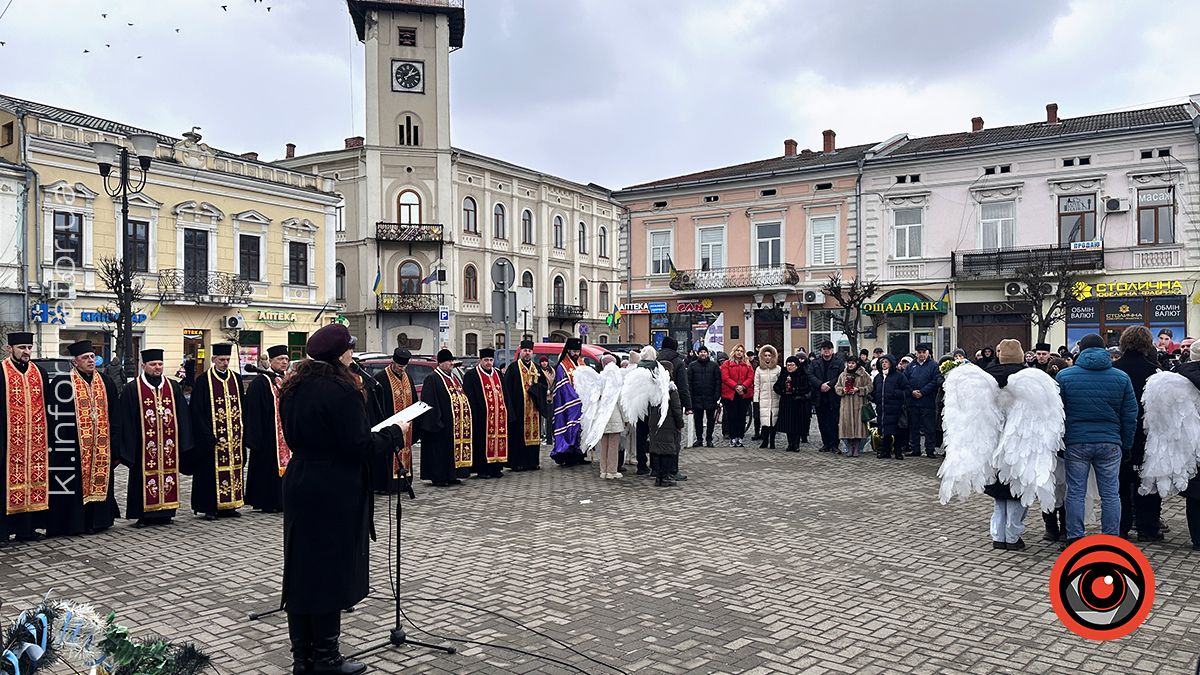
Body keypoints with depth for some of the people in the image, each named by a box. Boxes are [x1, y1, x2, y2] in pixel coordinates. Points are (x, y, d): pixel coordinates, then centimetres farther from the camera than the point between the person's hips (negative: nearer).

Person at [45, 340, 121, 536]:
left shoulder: (105, 383, 10)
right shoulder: (62, 383, -3)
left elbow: (114, 417, 12)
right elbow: (53, 417, -6)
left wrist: (115, 445, 7)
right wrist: (55, 446, -11)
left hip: (101, 446, 4)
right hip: (73, 446, -4)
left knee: (100, 480, 9)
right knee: (74, 484, 0)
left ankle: (98, 520, 20)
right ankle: (75, 522, 10)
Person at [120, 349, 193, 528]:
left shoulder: (174, 387, 10)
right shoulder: (132, 389, 0)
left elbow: (182, 416, 10)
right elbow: (126, 420, -2)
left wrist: (182, 443, 5)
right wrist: (130, 445, -7)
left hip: (169, 445, 3)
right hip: (144, 446, -3)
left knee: (168, 476, 7)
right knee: (144, 478, 1)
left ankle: (165, 513, 17)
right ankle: (143, 515, 10)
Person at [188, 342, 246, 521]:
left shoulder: (236, 379, 10)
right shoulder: (203, 380, -4)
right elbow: (197, 411, -8)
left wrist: (242, 431, 7)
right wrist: (207, 435, -14)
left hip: (234, 435, 5)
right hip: (212, 436, -5)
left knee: (233, 469, 7)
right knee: (211, 470, -1)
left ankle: (228, 505, 16)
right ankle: (209, 508, 8)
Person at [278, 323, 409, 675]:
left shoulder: (293, 389, 7)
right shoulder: (342, 390, -19)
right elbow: (359, 446, -19)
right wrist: (395, 432, -7)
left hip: (300, 487, 8)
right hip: (335, 494, -8)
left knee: (301, 569, 12)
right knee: (330, 571, 2)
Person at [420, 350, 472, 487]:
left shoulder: (454, 378, 17)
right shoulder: (432, 379, -9)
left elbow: (462, 397, 23)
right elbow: (429, 402, -15)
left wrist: (464, 420, 17)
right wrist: (436, 421, -20)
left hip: (456, 423, 8)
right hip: (441, 424, -8)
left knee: (454, 448, 10)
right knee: (440, 449, -3)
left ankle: (451, 476, 18)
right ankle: (438, 477, 3)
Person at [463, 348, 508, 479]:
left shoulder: (498, 374, 18)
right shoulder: (471, 375, -1)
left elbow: (504, 394, 21)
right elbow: (469, 397, -8)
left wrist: (506, 411, 12)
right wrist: (475, 414, -16)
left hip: (499, 415, 6)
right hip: (481, 415, -6)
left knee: (498, 440, 6)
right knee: (482, 442, -3)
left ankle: (496, 468, 14)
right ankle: (481, 469, 3)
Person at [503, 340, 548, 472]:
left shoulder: (536, 368, 15)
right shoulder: (513, 368, -1)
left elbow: (544, 384, 11)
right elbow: (507, 388, -7)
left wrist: (532, 387, -8)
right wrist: (511, 407, -15)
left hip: (533, 408, 5)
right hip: (518, 408, -5)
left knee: (533, 433, 6)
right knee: (518, 435, -5)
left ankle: (533, 461, 13)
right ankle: (517, 463, -1)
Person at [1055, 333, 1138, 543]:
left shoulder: (1064, 376, 0)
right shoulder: (1121, 378, 5)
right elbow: (1130, 416, 6)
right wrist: (1126, 445, 13)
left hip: (1076, 443, -1)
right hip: (1110, 444, 1)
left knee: (1075, 492, 4)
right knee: (1110, 494, 8)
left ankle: (1074, 539, 8)